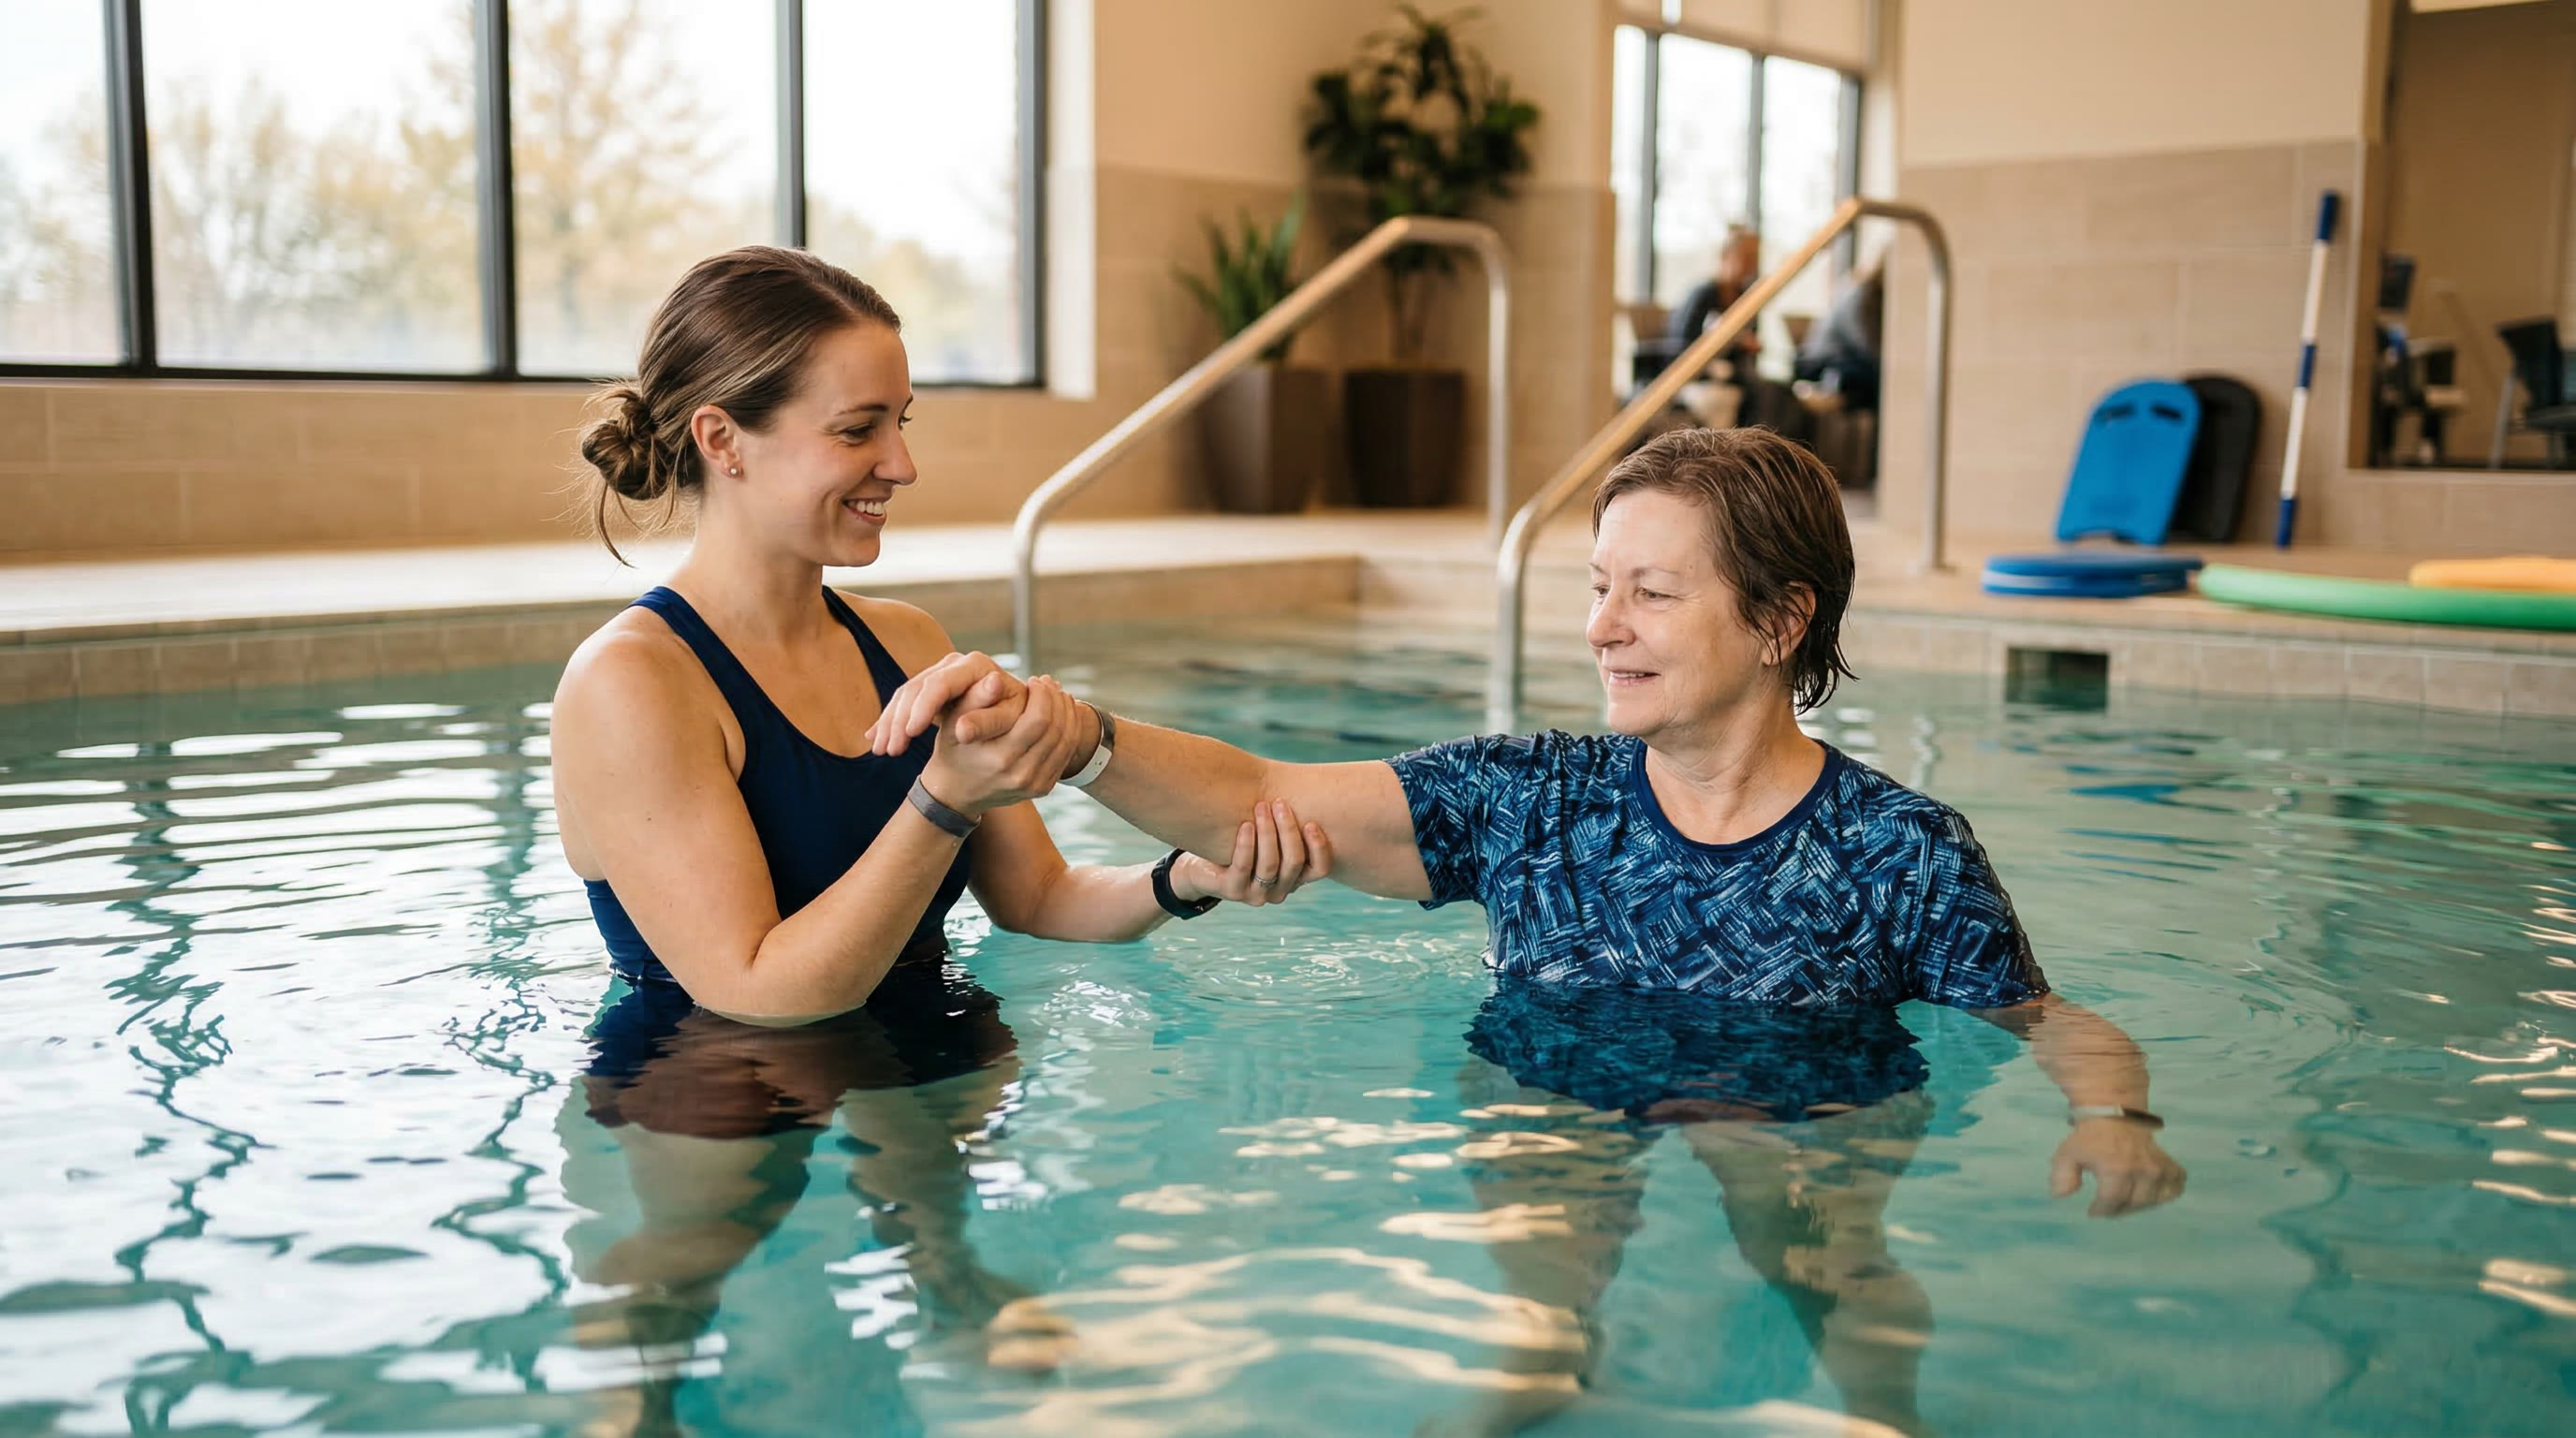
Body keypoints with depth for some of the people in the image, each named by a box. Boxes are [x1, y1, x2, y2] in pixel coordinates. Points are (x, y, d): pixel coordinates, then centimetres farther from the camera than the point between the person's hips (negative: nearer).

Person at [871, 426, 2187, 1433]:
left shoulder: (1905, 854, -5)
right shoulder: (1528, 801, 0)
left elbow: (2046, 1022, 4)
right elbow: (1255, 804, -4)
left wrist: (2112, 1115, -19)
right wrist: (1062, 731, -19)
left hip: (1810, 1120, -1)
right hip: (1555, 1100, 1)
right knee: (1531, 1312, -27)